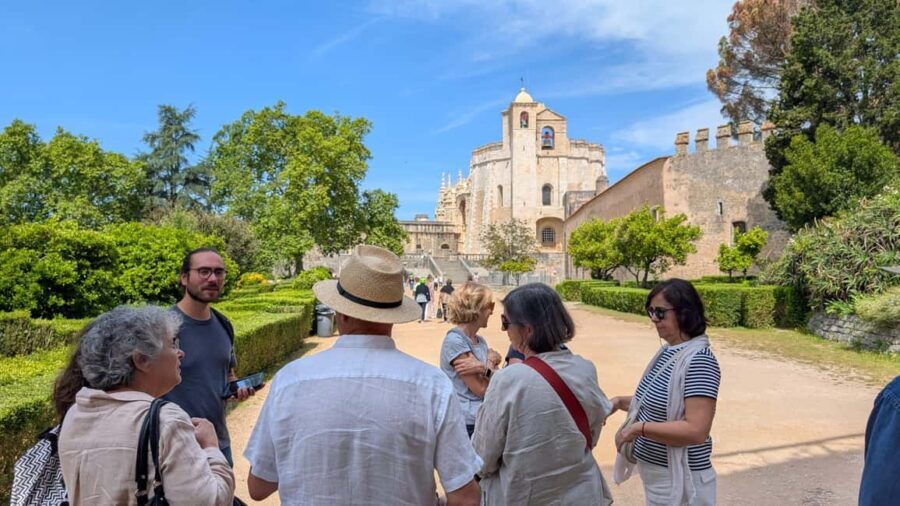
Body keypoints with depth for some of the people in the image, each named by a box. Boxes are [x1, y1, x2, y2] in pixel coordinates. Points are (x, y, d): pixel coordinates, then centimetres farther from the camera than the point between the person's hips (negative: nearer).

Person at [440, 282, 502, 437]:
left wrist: (484, 368, -14)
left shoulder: (481, 341, 9)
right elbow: (481, 389, -18)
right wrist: (490, 365, -2)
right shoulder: (454, 341, -16)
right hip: (468, 423, -7)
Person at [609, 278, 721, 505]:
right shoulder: (667, 352, 3)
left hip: (678, 479, -8)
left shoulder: (699, 361, -23)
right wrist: (621, 402, 1)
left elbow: (696, 431, -29)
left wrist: (639, 428, -26)